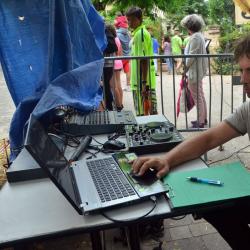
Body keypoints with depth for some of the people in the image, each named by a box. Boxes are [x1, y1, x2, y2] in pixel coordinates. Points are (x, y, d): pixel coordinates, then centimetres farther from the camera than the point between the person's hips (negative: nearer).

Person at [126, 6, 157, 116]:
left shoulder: (140, 34, -13)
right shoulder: (137, 33, 16)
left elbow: (144, 60, -20)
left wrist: (144, 83, -22)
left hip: (142, 82, -9)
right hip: (140, 81, 9)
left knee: (143, 113, -2)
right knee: (151, 111, 15)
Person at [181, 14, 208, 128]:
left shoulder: (195, 37, -18)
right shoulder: (199, 35, 12)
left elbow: (191, 56, -21)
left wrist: (185, 68, -10)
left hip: (194, 72, -10)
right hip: (199, 71, 10)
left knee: (197, 97, -2)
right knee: (200, 95, 17)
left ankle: (200, 121, 6)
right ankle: (203, 118, 27)